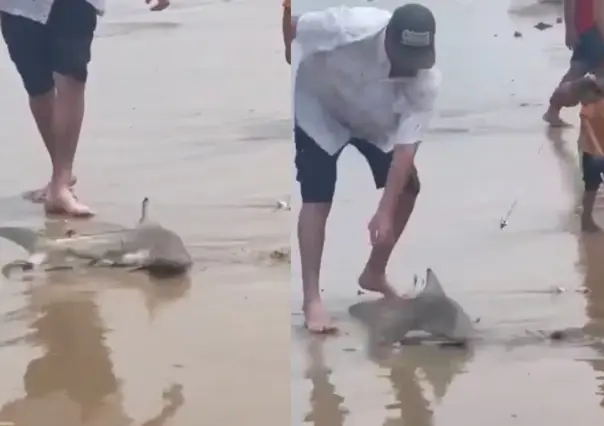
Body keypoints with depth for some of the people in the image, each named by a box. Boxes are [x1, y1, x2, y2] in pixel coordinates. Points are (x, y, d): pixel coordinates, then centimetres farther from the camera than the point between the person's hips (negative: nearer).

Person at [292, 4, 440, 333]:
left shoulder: (427, 80, -32)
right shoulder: (352, 27, -42)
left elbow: (406, 146, -29)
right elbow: (292, 26, -26)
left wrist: (385, 212, -32)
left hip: (375, 123, 4)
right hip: (319, 109, -4)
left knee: (408, 188, 0)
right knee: (318, 199, -14)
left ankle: (374, 274, 20)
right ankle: (311, 298, -9)